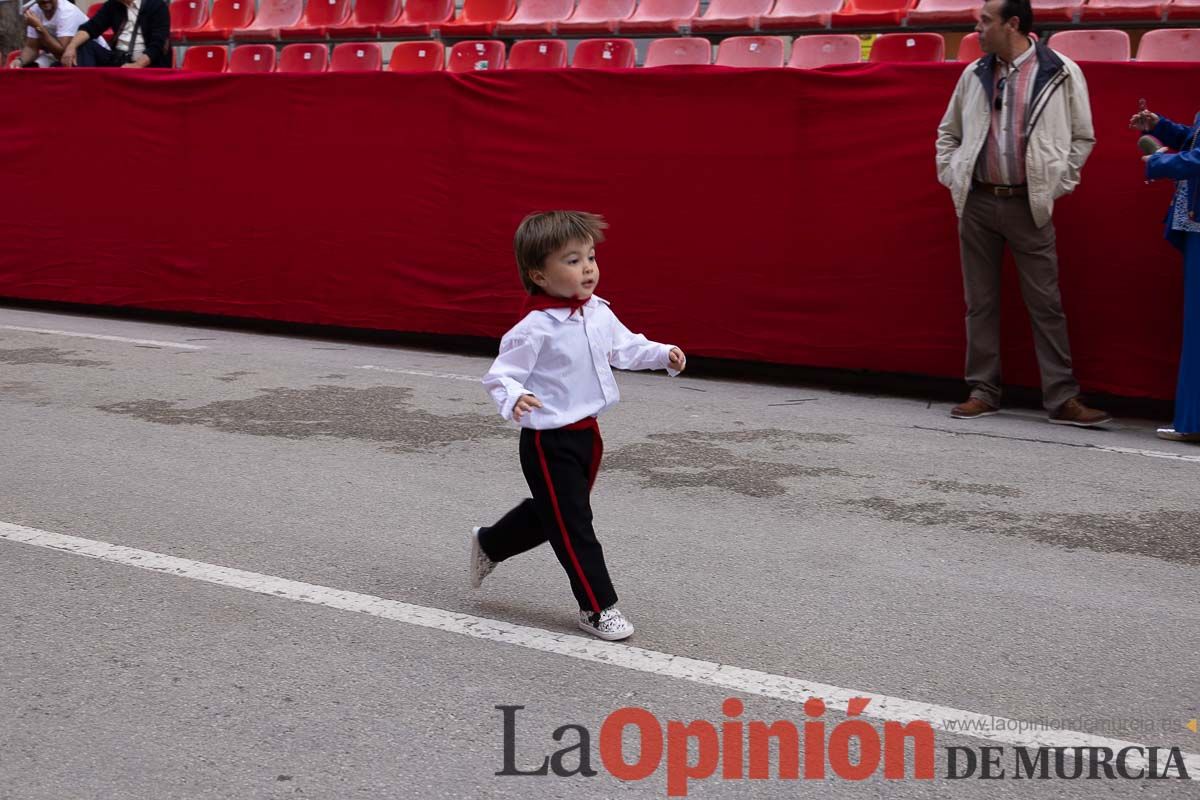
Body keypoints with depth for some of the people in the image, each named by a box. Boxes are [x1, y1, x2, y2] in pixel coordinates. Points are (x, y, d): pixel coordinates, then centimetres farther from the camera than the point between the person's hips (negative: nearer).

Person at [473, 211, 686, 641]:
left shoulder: (599, 313, 2)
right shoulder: (534, 329, -22)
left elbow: (624, 347, 18)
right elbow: (500, 375, -19)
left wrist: (663, 355, 6)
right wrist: (514, 398, -39)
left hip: (586, 432, 8)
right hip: (548, 441, -8)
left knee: (549, 513, 22)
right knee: (572, 526, -1)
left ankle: (489, 544, 46)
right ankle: (598, 606, 11)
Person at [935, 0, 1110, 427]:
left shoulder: (1061, 73, -2)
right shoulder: (973, 75, 8)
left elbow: (1082, 138, 4)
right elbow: (948, 133, 19)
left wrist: (1056, 185, -1)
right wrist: (952, 178, 8)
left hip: (1028, 204, -3)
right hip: (977, 203, 3)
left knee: (1046, 304, -2)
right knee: (980, 303, 7)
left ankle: (1062, 400, 2)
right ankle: (983, 392, 15)